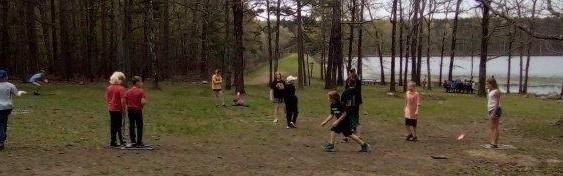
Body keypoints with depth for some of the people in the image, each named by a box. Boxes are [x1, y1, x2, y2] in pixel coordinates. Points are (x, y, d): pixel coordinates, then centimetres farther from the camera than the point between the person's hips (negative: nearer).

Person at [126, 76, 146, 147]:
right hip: (138, 110, -5)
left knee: (131, 126, 10)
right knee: (139, 126, 5)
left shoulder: (128, 91, 5)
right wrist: (145, 101, -1)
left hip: (130, 110, 5)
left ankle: (133, 142, 14)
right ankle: (139, 142, 6)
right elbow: (142, 102, -21)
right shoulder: (141, 91, -13)